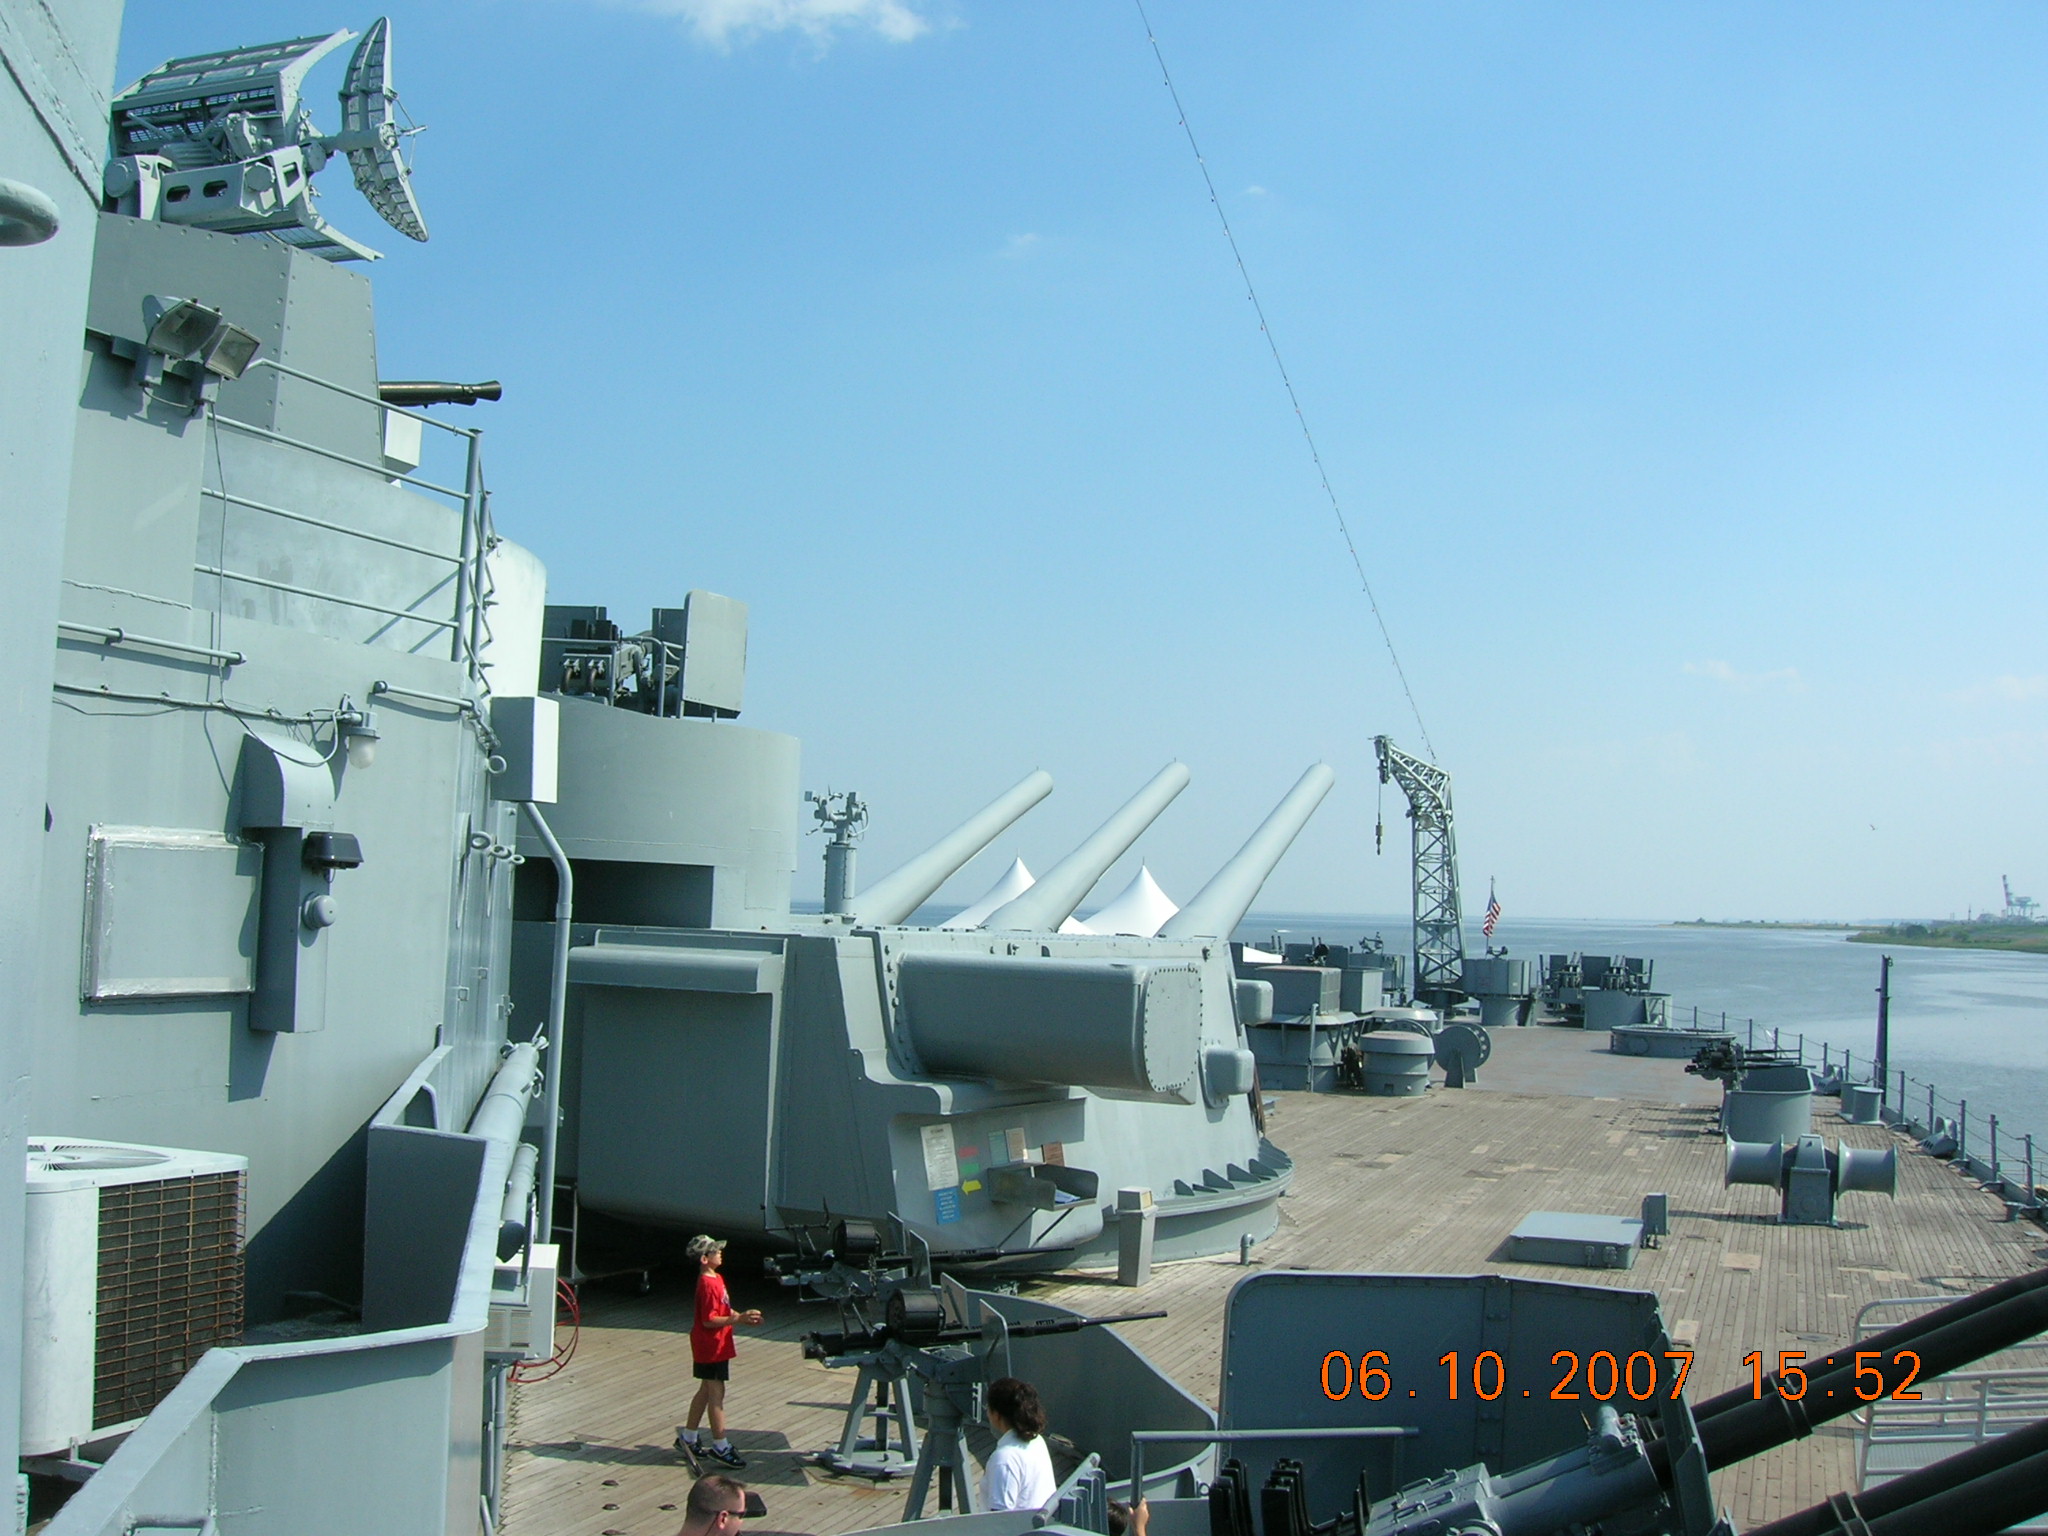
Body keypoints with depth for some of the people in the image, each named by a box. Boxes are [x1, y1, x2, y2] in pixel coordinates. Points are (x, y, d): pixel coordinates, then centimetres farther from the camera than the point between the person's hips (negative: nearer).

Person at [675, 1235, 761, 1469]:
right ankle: (720, 1447, 3)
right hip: (711, 1346, -10)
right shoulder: (708, 1284, -22)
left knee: (706, 1391, 18)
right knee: (716, 1394, -3)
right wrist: (738, 1319, -26)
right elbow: (709, 1320, -24)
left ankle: (687, 1438, 28)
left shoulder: (717, 1279, 10)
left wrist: (742, 1316, 5)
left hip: (715, 1346, 10)